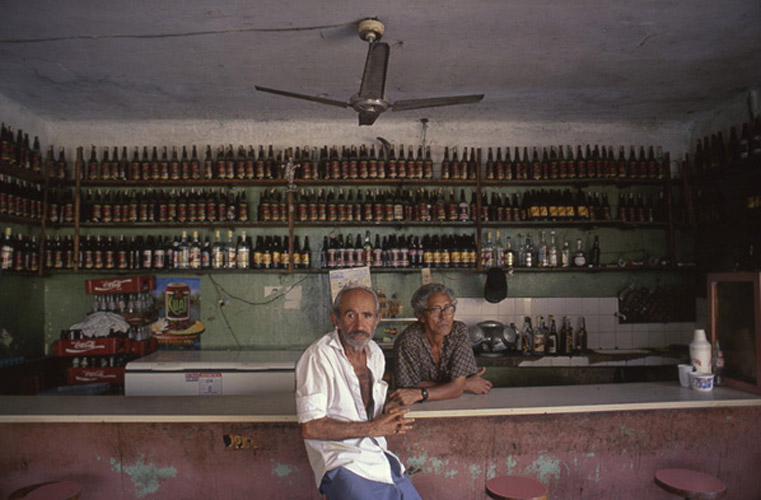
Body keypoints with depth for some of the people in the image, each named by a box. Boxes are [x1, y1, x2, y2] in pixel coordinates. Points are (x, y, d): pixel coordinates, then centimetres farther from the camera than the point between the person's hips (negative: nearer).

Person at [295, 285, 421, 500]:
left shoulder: (375, 352, 8)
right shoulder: (318, 357, -16)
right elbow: (310, 428, -19)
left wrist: (389, 408, 0)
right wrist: (372, 428, -15)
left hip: (380, 458, 7)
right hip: (343, 464, -7)